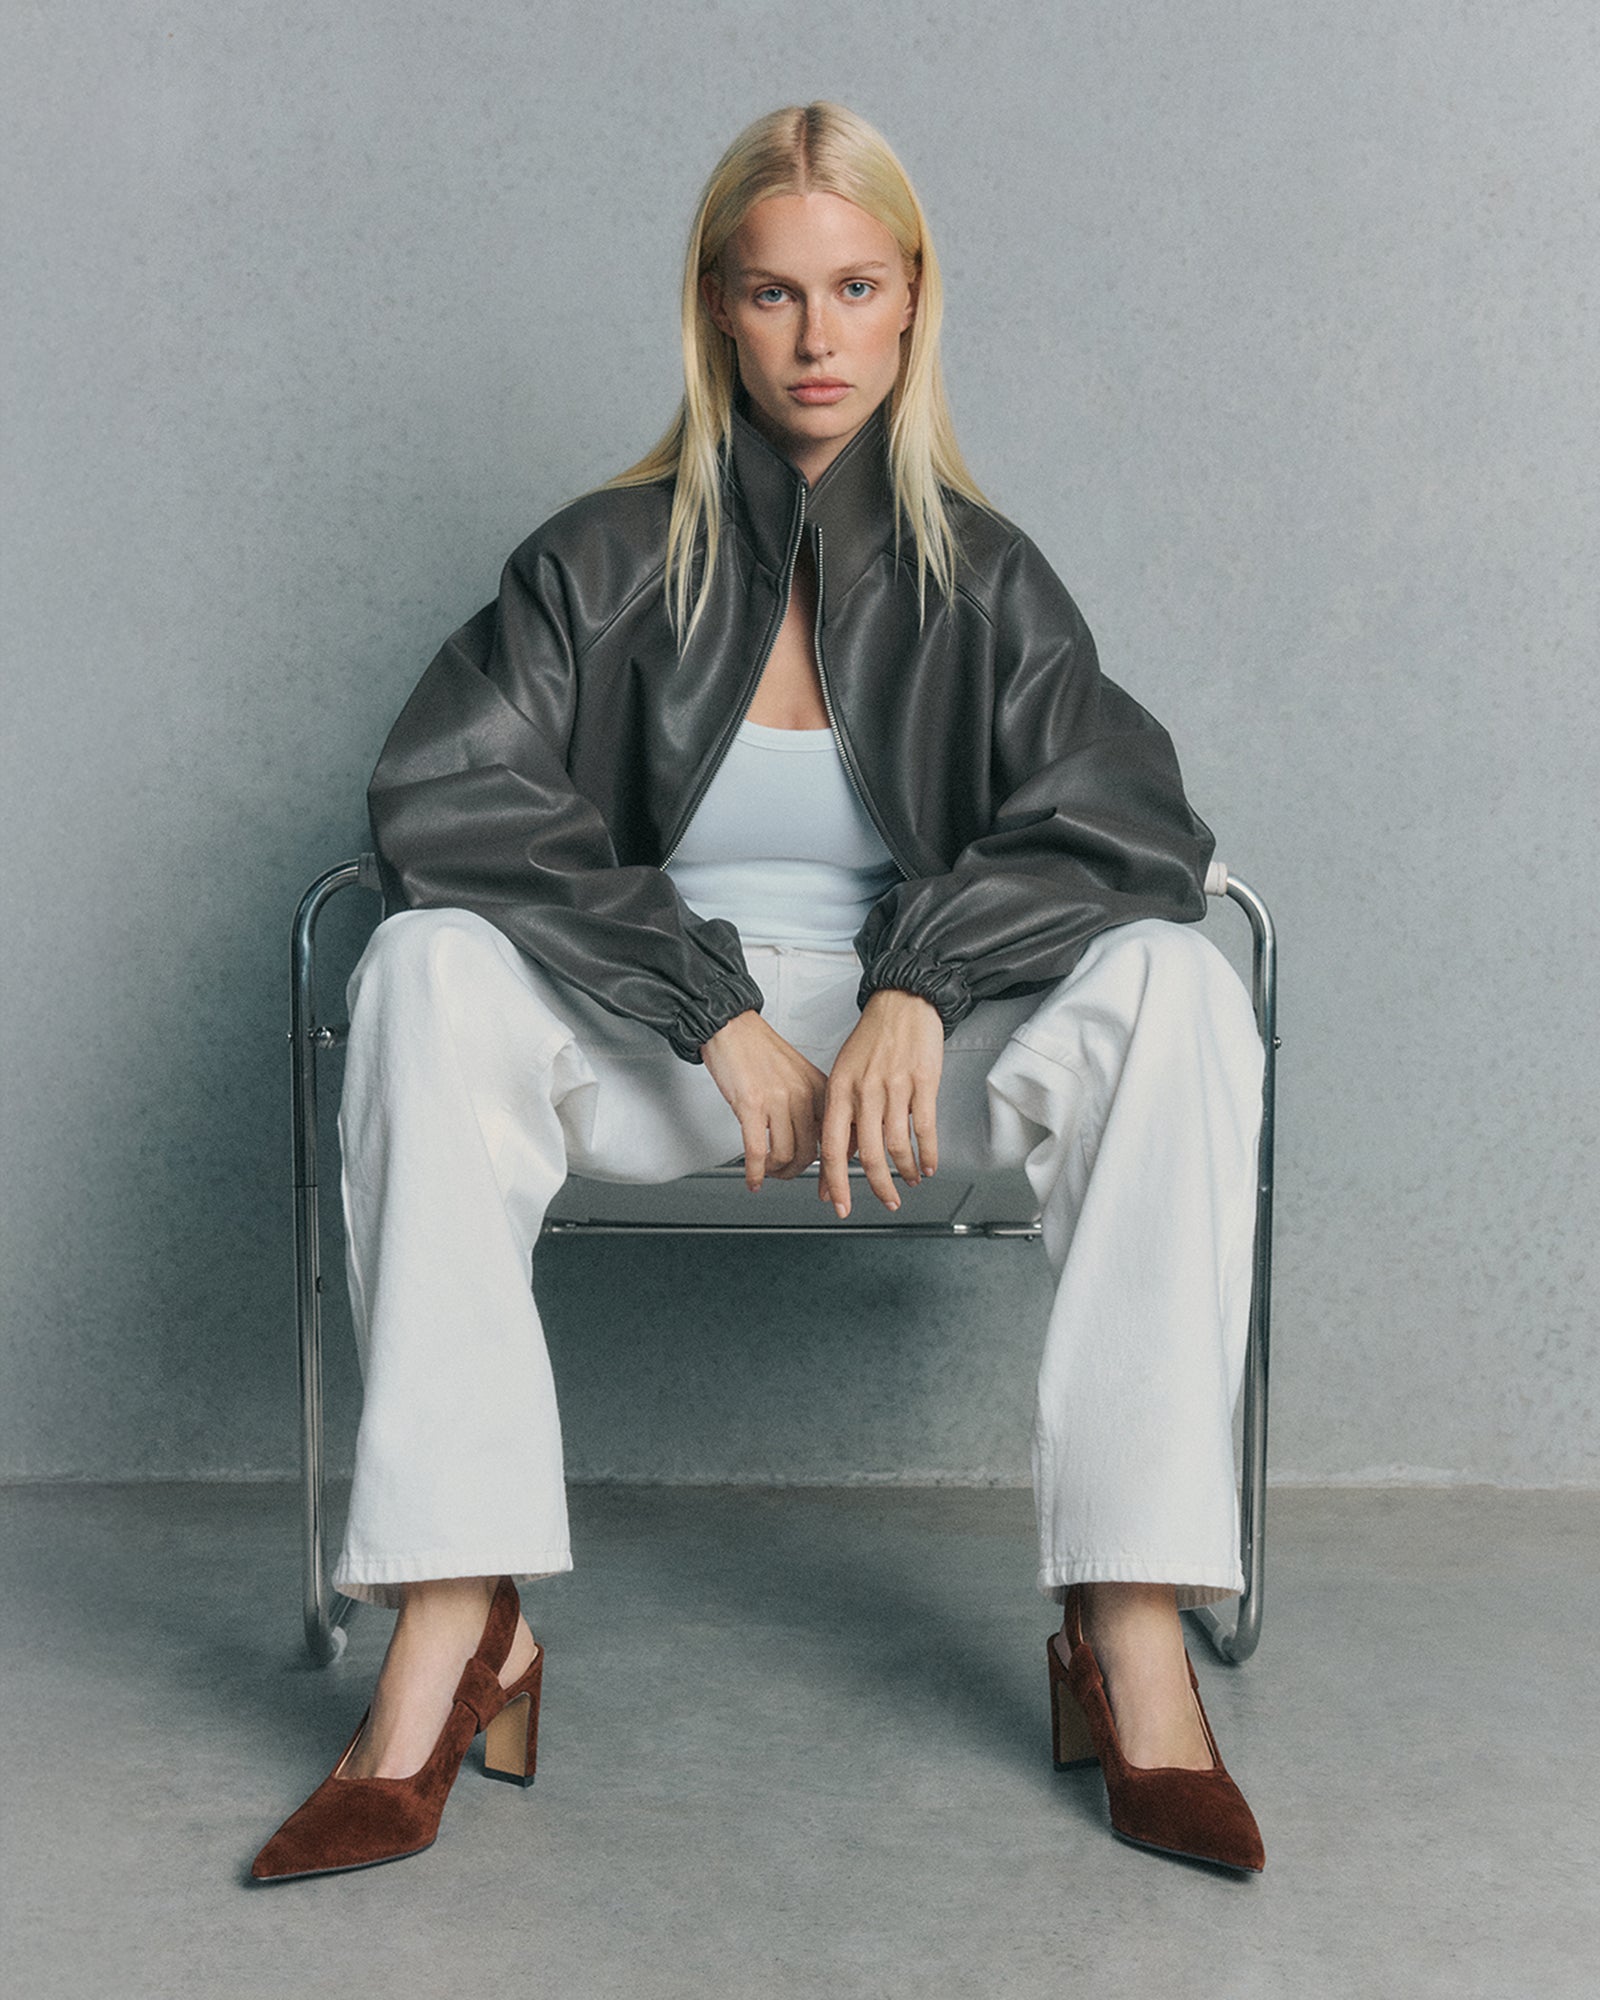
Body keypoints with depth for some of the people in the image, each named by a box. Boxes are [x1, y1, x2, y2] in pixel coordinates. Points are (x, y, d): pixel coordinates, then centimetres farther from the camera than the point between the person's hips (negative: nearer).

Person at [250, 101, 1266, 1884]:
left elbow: (1132, 827, -7)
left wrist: (917, 992, -24)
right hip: (651, 1056, 0)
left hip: (919, 1050, 1)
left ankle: (1132, 1634, -30)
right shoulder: (611, 561, 3)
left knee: (1173, 993, -28)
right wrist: (722, 1012, -21)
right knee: (433, 968, -30)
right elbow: (440, 800, -12)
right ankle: (452, 1633, -33)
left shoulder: (981, 578, 6)